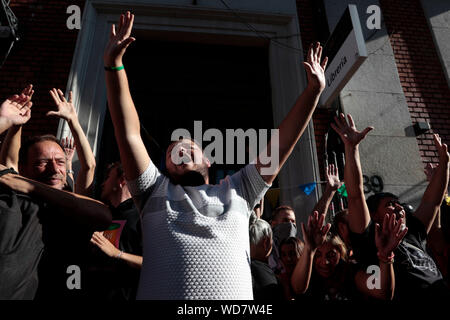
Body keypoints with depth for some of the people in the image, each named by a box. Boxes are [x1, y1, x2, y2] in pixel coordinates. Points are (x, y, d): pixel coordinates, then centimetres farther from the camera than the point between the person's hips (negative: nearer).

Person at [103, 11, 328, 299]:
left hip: (234, 295, 1)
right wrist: (114, 66, -1)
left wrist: (314, 90, 11)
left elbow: (280, 145, 13)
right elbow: (129, 134, 5)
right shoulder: (155, 191, 14)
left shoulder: (236, 192, 15)